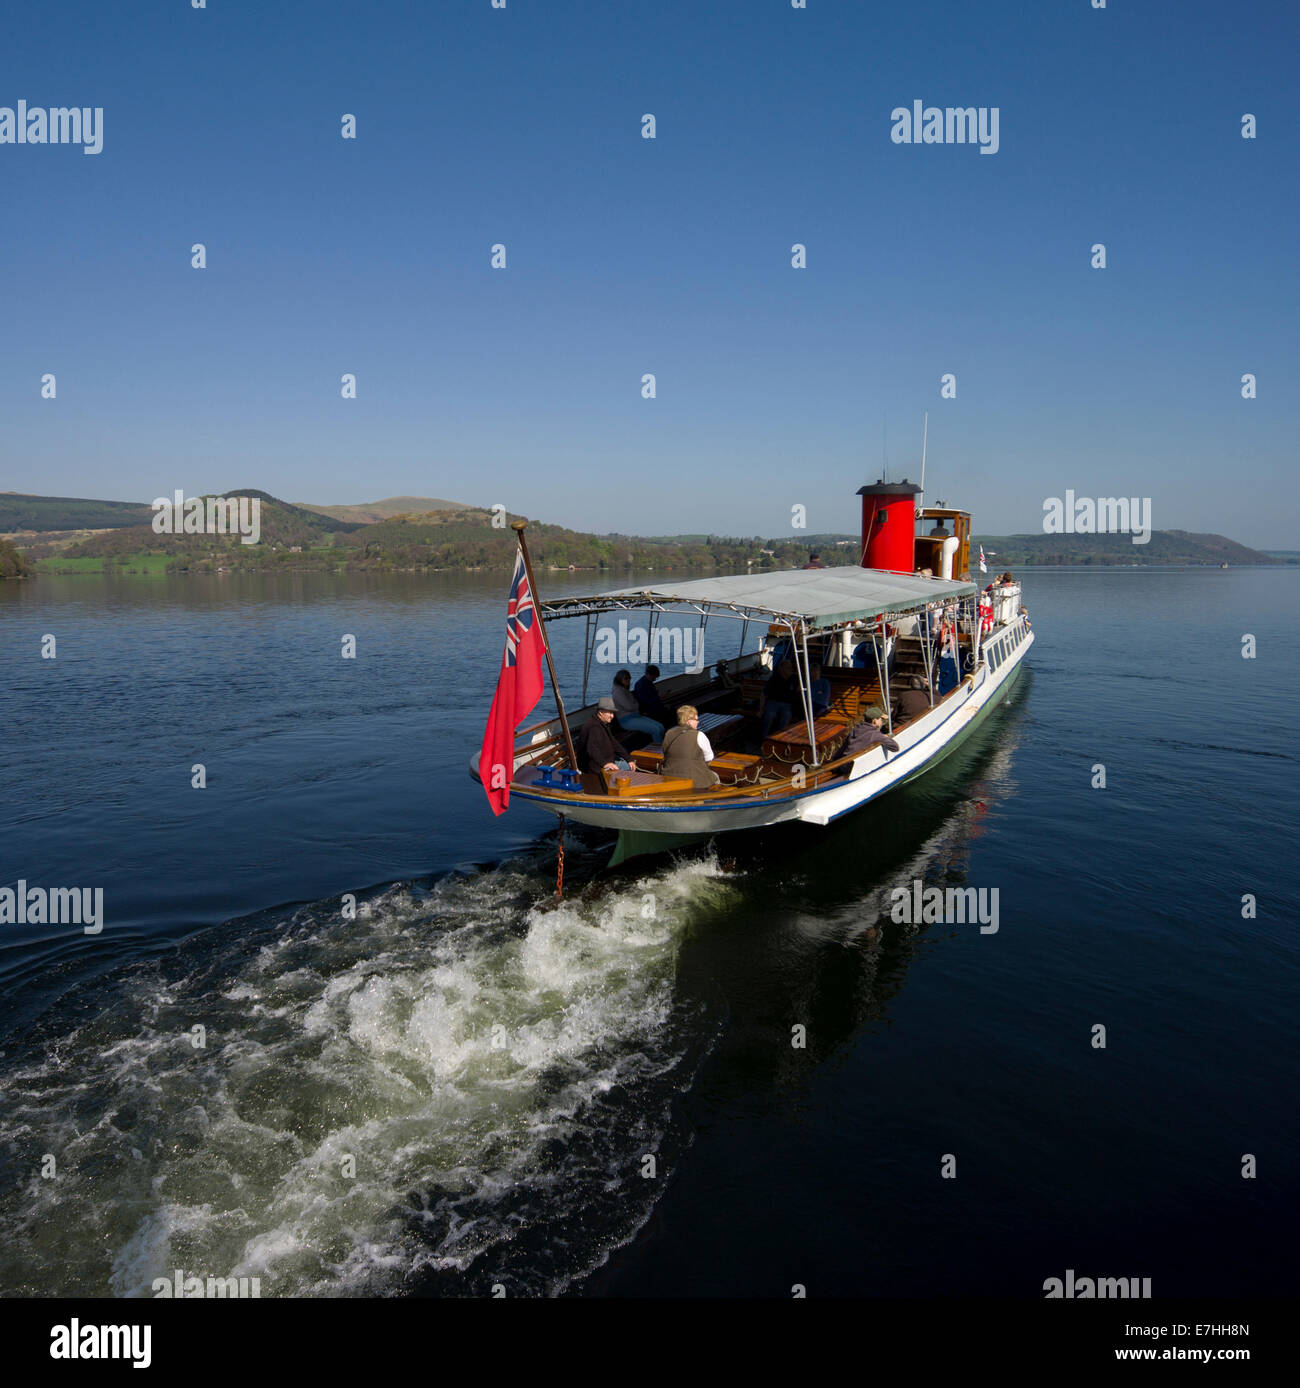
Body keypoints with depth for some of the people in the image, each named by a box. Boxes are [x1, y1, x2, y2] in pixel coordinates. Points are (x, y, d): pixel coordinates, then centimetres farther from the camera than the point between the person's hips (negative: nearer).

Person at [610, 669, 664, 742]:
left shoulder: (625, 690, 19)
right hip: (627, 720, -10)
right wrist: (637, 705, 2)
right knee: (656, 729, -22)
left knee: (661, 727, -6)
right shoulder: (618, 691, -13)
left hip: (636, 715, 10)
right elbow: (629, 707, -18)